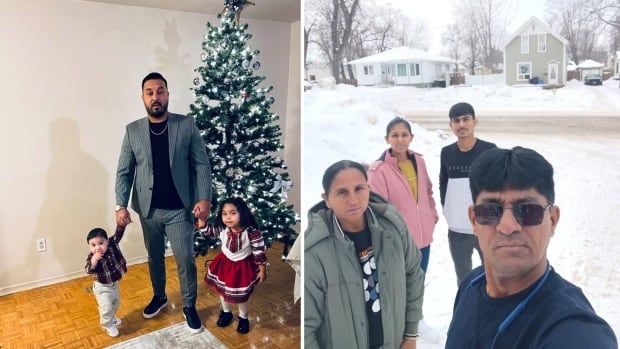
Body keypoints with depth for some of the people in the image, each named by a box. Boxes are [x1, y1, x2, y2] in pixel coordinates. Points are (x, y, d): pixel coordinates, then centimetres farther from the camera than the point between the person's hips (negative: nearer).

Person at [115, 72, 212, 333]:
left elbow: (201, 164, -7)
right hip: (148, 209, 3)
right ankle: (159, 296, 43)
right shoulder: (132, 130, 0)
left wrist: (204, 198, -17)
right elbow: (124, 172, 1)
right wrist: (121, 205, -8)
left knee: (185, 260, 4)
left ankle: (189, 306, 25)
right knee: (154, 257, 19)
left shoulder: (187, 125, -6)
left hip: (180, 209, -2)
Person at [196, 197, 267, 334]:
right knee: (222, 290, 20)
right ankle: (226, 312, 48)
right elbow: (207, 230, -3)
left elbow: (259, 252, -20)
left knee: (241, 295, 13)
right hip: (224, 263, 4)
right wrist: (201, 217, -21)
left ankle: (243, 318, 39)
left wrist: (262, 270, -13)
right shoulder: (222, 229, -19)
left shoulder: (251, 232, -29)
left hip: (243, 266, -4)